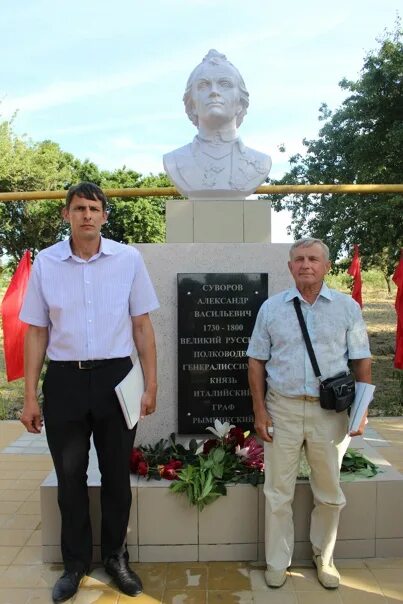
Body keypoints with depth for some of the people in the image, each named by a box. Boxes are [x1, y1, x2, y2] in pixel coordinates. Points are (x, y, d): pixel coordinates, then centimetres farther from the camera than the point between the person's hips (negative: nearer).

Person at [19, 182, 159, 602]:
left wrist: (151, 385, -1)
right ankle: (75, 563, 36)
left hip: (114, 377, 0)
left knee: (116, 474, 14)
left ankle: (115, 555, 37)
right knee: (70, 477, 14)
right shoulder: (45, 263, 0)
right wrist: (30, 397, 2)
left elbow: (142, 326, 1)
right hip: (64, 380, 1)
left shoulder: (129, 259, -4)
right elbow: (36, 332, 3)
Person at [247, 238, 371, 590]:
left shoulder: (347, 307, 1)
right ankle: (277, 563, 30)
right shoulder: (271, 308, 1)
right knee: (278, 492, 11)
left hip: (330, 411, 1)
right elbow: (257, 362, 3)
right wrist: (259, 410, -1)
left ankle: (324, 558, 38)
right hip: (282, 409, 0)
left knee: (329, 493, 15)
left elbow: (362, 361, 4)